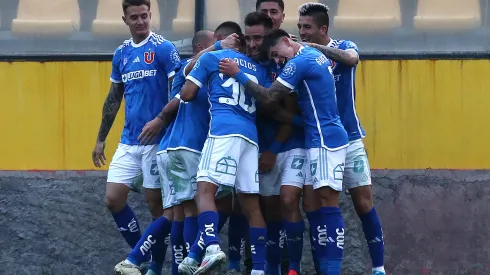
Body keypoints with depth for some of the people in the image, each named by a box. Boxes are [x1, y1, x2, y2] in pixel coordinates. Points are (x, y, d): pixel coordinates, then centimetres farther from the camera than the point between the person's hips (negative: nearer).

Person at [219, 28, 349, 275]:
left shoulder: (299, 62, -12)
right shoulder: (316, 55, 17)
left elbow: (269, 97, -14)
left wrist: (237, 74, -8)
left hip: (325, 139, -10)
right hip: (325, 137, 10)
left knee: (328, 204, -13)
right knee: (318, 205, 8)